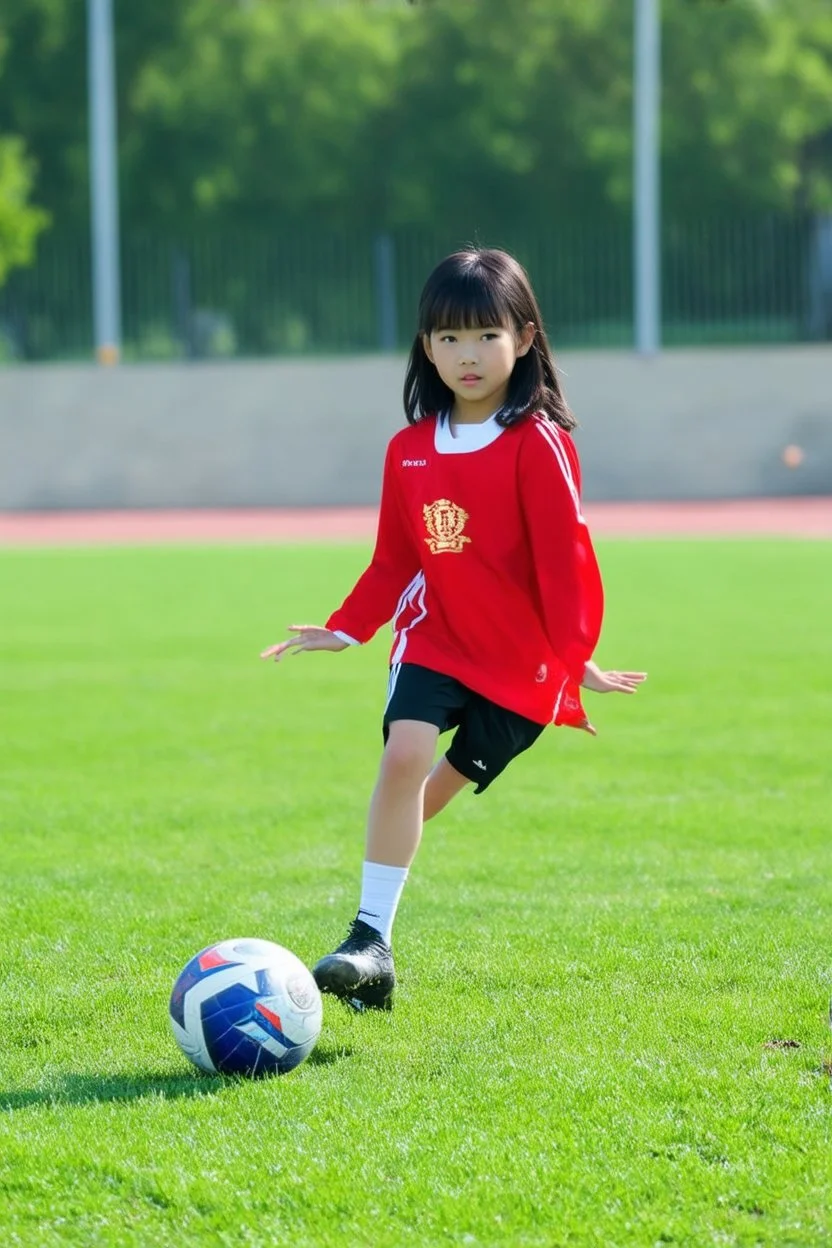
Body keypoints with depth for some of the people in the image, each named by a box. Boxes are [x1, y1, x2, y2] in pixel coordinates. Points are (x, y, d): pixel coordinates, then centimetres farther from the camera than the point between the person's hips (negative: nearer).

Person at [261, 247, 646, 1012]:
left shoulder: (538, 444, -11)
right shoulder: (410, 449, 4)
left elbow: (566, 557, -12)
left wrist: (575, 656, -16)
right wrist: (344, 631, 10)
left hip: (521, 661, -2)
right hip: (434, 639, 2)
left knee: (441, 786, 4)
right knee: (404, 754, -20)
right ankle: (371, 944, -20)